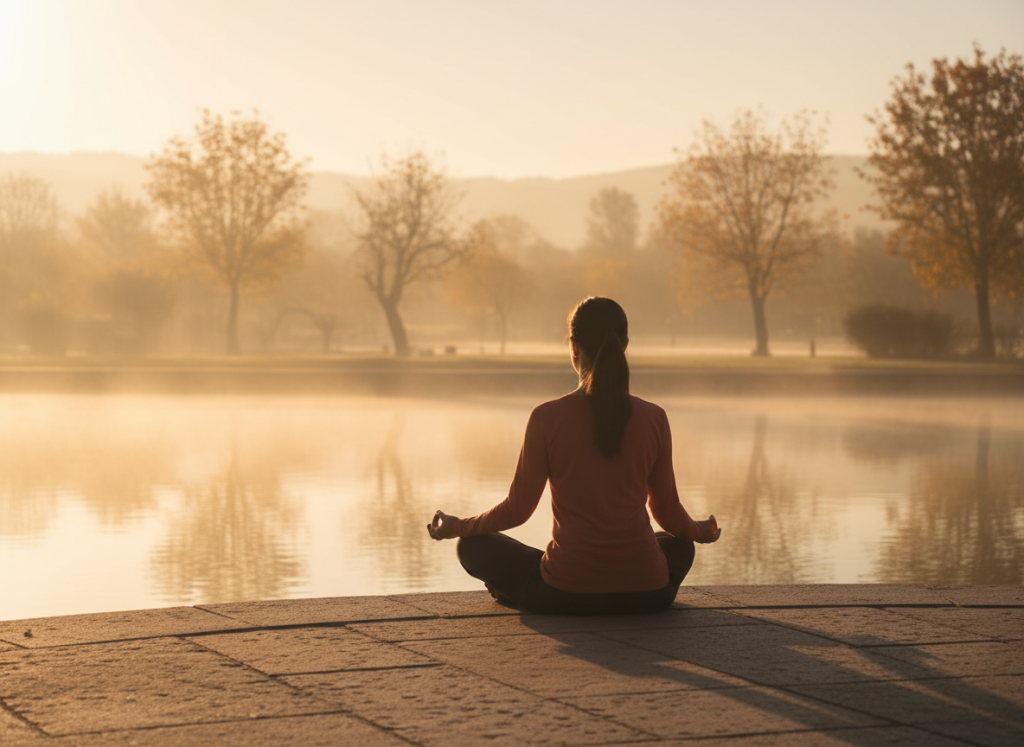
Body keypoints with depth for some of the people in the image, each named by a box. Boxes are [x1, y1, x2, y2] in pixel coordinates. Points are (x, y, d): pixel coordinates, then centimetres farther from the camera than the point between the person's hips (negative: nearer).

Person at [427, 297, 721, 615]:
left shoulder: (546, 418, -10)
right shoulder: (653, 418, -3)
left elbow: (517, 510, -1)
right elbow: (668, 511, 10)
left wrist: (457, 527, 19)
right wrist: (702, 532, 33)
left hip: (566, 595, -2)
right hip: (647, 594, 2)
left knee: (473, 547, 21)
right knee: (679, 545, 37)